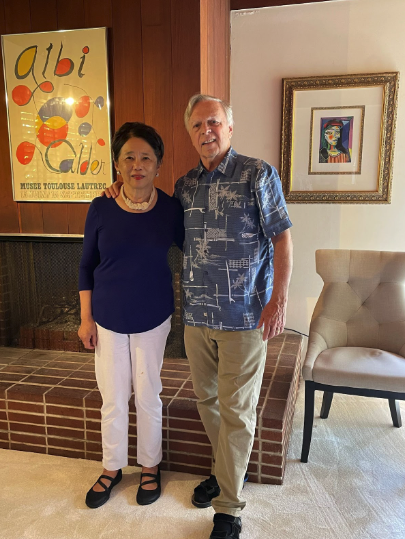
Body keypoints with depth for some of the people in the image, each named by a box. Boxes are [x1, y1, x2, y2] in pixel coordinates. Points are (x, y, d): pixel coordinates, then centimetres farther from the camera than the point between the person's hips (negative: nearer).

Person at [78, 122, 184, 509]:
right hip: (108, 319, 1)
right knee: (113, 397, 13)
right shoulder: (101, 209, -9)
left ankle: (150, 466, 36)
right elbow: (86, 266, -1)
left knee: (147, 394, 13)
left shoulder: (170, 209, -10)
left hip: (152, 318, 0)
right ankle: (112, 468, 37)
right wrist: (86, 318, -1)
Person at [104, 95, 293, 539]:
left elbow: (281, 238, -6)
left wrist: (279, 299, -13)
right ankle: (228, 469, 42)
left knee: (235, 410, 3)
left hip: (244, 317, -5)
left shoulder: (258, 174, -5)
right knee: (207, 399, 17)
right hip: (196, 315, 6)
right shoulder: (184, 185, 10)